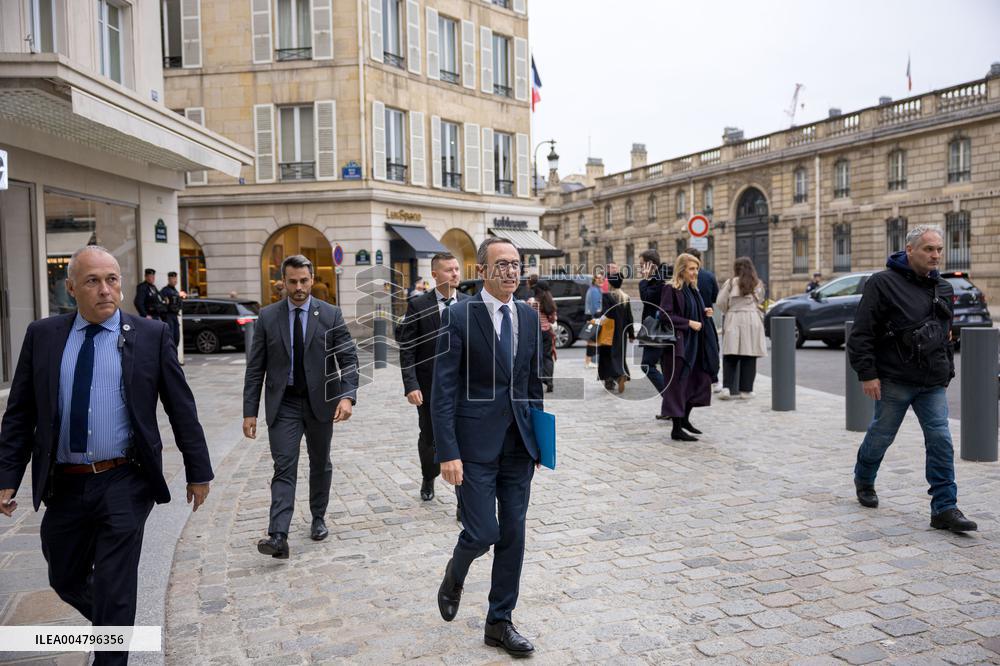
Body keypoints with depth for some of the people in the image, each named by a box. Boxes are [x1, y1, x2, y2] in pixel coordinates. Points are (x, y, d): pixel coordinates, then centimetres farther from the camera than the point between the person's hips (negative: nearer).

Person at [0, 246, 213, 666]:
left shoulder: (151, 336, -5)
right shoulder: (42, 335, 3)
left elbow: (182, 409, -1)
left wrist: (198, 472, 1)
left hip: (125, 484, -3)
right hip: (63, 485, 4)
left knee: (114, 588, 0)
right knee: (65, 580, 19)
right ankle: (111, 625, 48)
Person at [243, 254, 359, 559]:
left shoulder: (330, 314, -3)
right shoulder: (268, 316, 0)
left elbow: (349, 359, -4)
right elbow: (255, 368, 1)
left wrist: (347, 396, -20)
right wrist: (249, 411, -3)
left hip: (320, 401, 1)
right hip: (283, 403, 0)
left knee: (320, 464, 15)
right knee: (284, 468, -8)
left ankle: (318, 518, 33)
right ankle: (278, 537, -12)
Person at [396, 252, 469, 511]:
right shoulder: (417, 306, -5)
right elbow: (407, 350, -7)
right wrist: (411, 385, -15)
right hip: (429, 386, 0)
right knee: (429, 439, 19)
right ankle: (428, 478, 48)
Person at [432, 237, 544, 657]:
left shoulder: (529, 317, 7)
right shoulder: (460, 316, -10)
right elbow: (443, 390, -12)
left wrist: (538, 437, 13)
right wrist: (448, 452, -17)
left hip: (518, 446, 5)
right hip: (476, 445, -5)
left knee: (512, 536, 9)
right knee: (483, 533, -5)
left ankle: (499, 623, 25)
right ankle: (454, 576, 31)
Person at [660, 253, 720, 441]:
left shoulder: (692, 289, 14)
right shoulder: (671, 289, -12)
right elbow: (665, 315, -19)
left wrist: (705, 313, 5)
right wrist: (689, 323, -19)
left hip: (694, 343, 9)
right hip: (678, 343, -9)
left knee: (701, 380, 13)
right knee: (678, 384, -4)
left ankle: (684, 419, 30)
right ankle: (677, 429, 4)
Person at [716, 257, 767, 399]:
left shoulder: (731, 282, 1)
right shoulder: (758, 284, 8)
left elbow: (721, 303, 0)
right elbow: (759, 302, 11)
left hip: (733, 320, -1)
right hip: (752, 321, 1)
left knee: (730, 357, 2)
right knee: (749, 357, 3)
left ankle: (727, 387, -8)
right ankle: (746, 389, 6)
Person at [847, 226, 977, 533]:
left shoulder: (943, 288, 12)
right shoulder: (884, 283, -10)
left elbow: (946, 334, 22)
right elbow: (861, 333, -13)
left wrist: (947, 372, 18)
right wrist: (867, 374, -16)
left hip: (933, 384, 5)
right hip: (894, 381, -5)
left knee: (941, 441, -2)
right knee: (881, 435, 10)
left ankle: (945, 508, 2)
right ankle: (864, 479, 36)